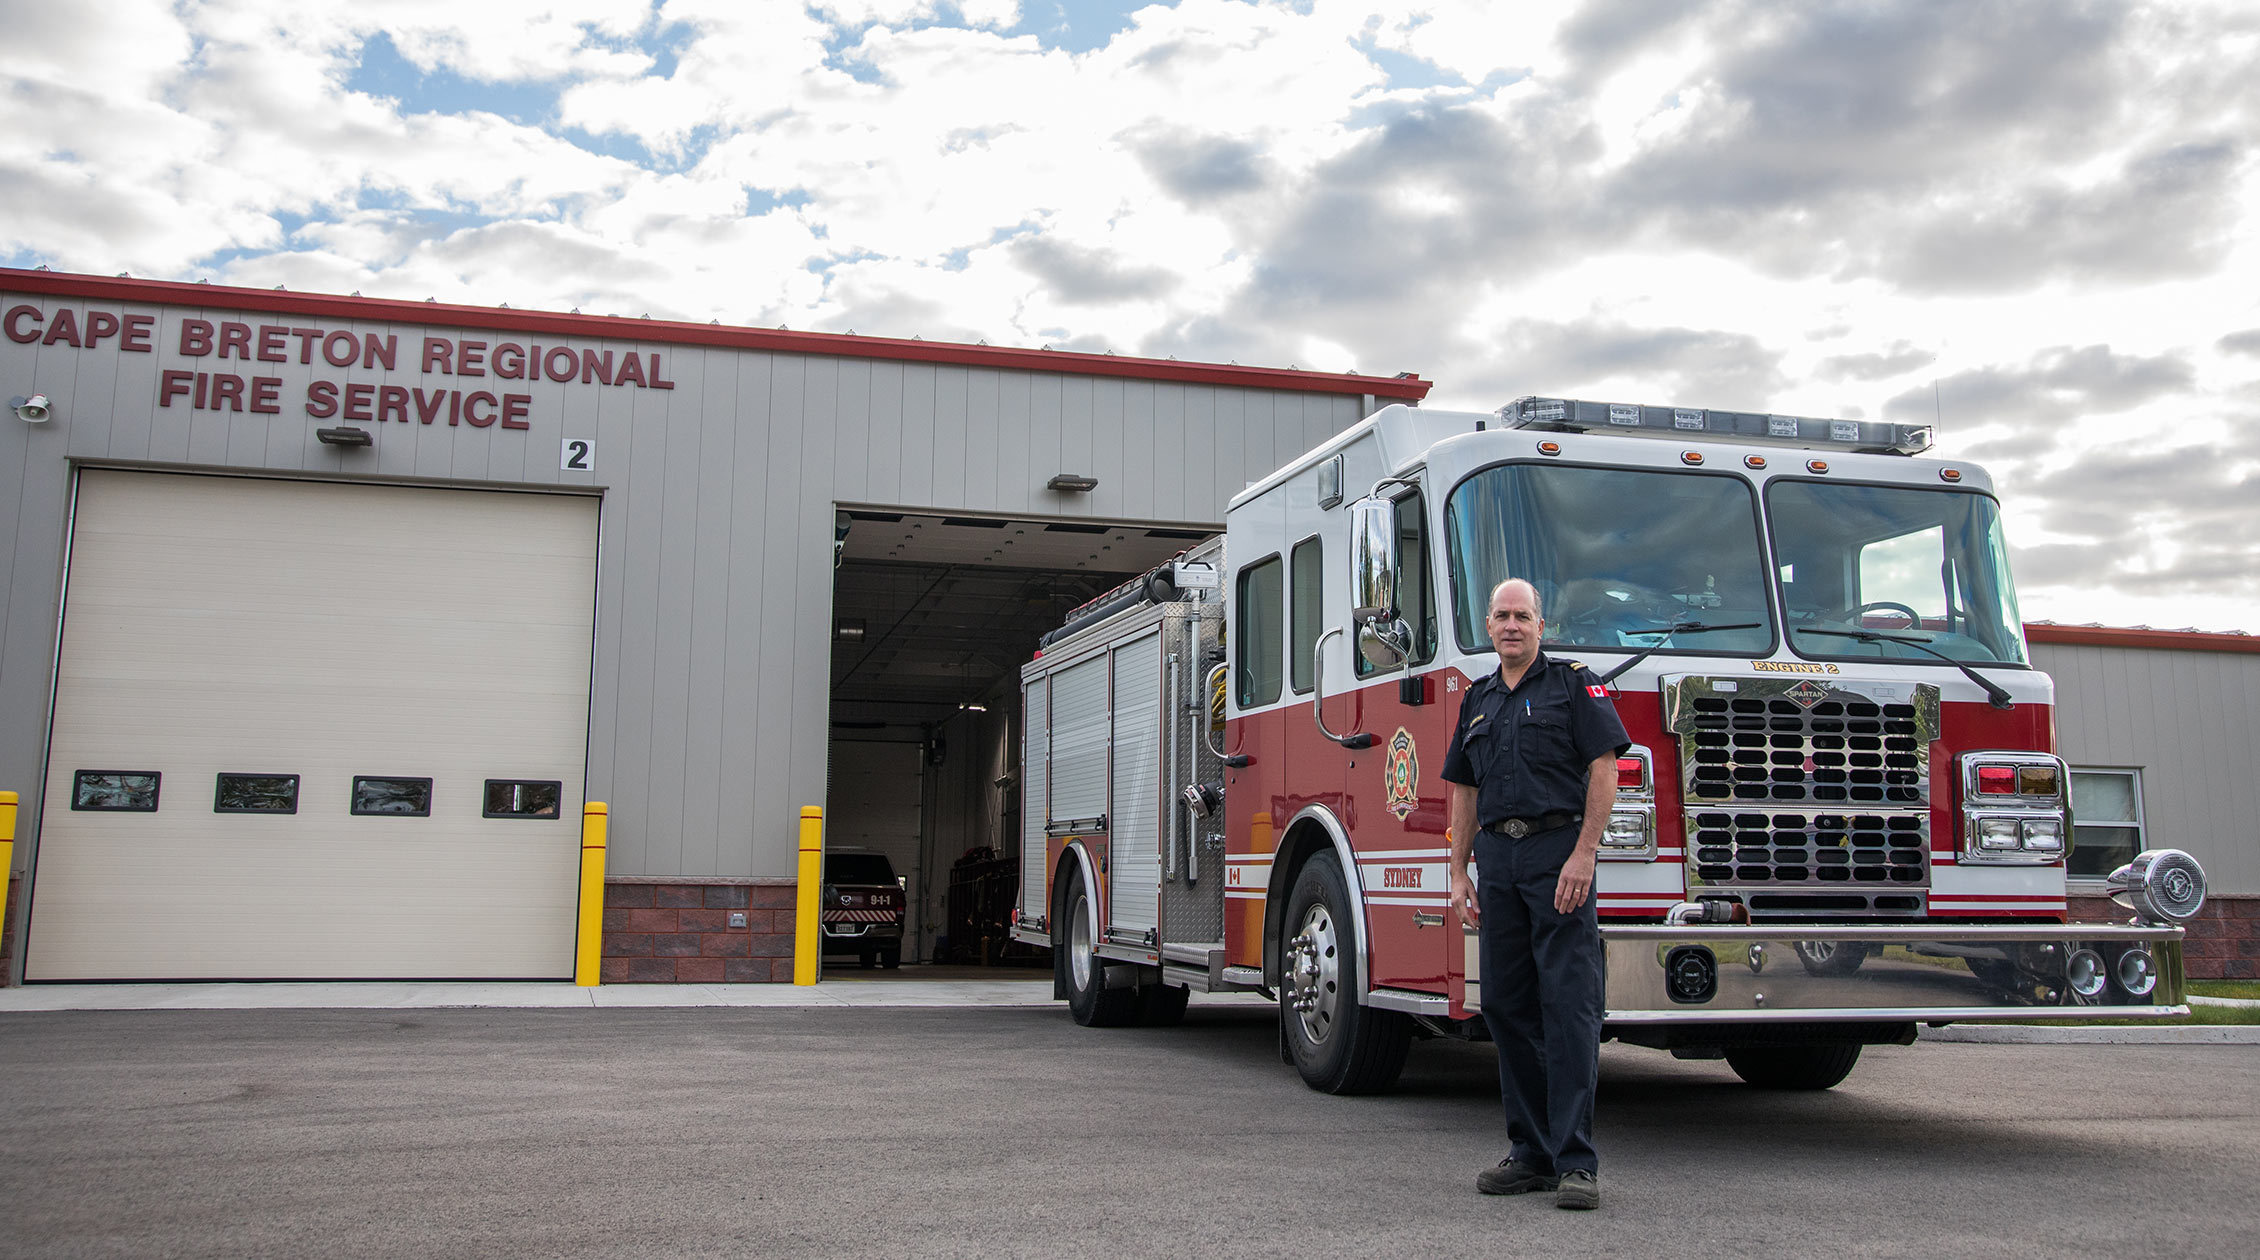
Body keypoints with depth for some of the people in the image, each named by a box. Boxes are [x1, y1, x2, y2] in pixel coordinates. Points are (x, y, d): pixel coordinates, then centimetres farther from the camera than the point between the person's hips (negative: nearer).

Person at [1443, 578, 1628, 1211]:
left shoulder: (1574, 683, 2)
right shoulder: (1478, 700, 18)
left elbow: (1604, 770, -6)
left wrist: (1583, 855, -15)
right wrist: (1460, 871, 12)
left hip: (1558, 851, -6)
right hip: (1498, 858, 6)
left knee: (1568, 1003, -8)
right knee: (1507, 1004, 5)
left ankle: (1576, 1161, -5)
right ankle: (1531, 1152, 14)